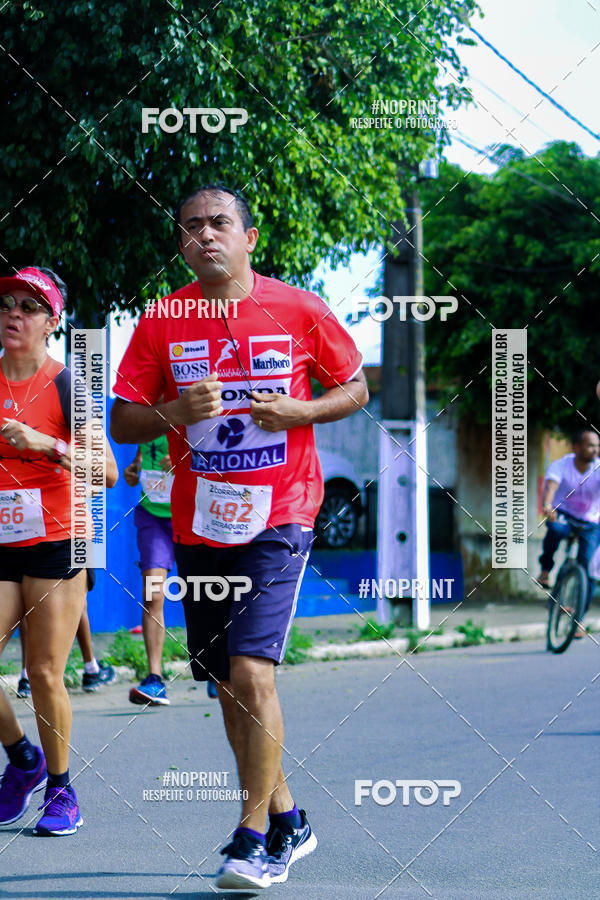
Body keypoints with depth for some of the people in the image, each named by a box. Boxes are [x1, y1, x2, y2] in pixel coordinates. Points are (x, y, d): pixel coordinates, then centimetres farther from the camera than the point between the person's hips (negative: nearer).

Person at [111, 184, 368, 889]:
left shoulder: (300, 311, -2)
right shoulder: (161, 323, 3)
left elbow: (355, 389, 7)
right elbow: (121, 423, 5)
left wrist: (297, 411, -11)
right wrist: (174, 412, -16)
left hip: (277, 520, -4)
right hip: (198, 525, 4)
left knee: (251, 672, -16)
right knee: (226, 686, 10)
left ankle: (255, 838, -5)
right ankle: (287, 823, 25)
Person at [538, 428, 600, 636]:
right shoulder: (560, 466, -18)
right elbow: (550, 486, -36)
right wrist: (547, 506, -58)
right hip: (563, 515, -1)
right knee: (556, 529, -38)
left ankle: (579, 617, 6)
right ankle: (545, 569, -13)